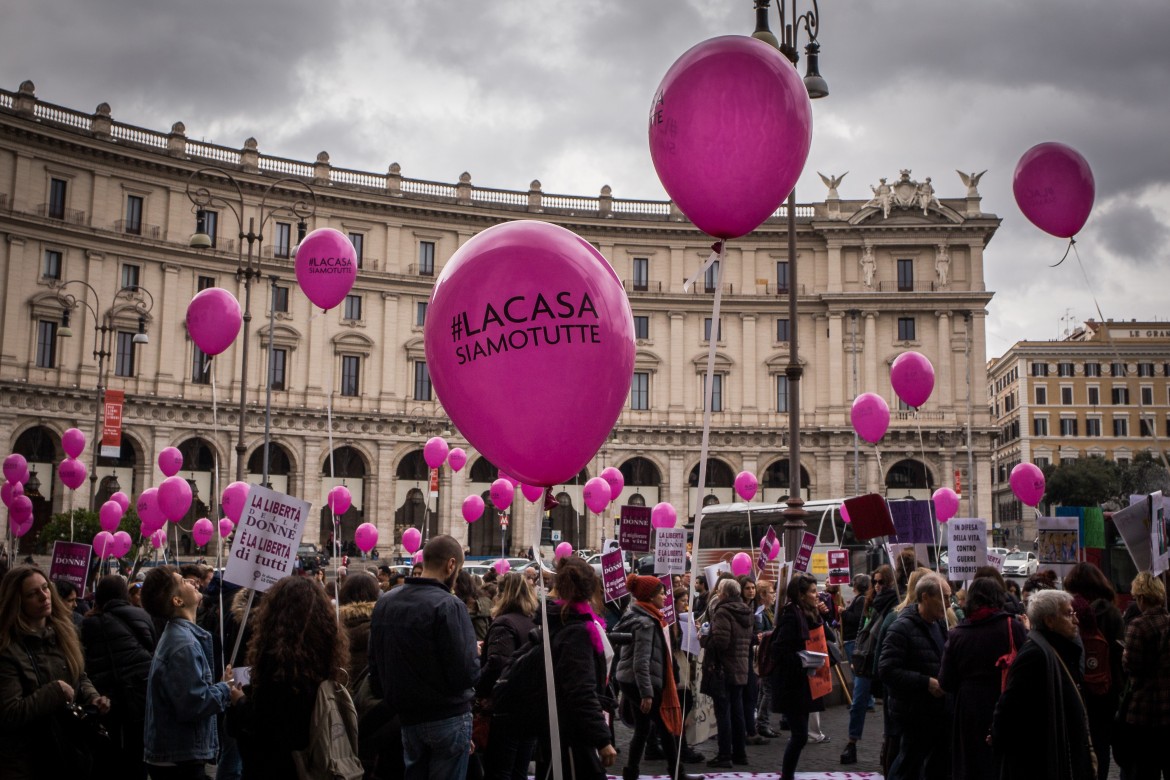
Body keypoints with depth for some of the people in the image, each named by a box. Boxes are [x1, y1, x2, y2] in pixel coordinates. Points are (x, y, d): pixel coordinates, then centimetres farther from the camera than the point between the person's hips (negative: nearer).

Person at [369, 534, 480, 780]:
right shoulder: (448, 605, -19)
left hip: (408, 718, 6)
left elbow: (375, 667, 9)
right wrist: (475, 658, 0)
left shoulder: (384, 603, 3)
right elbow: (467, 674, -21)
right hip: (448, 718, -6)